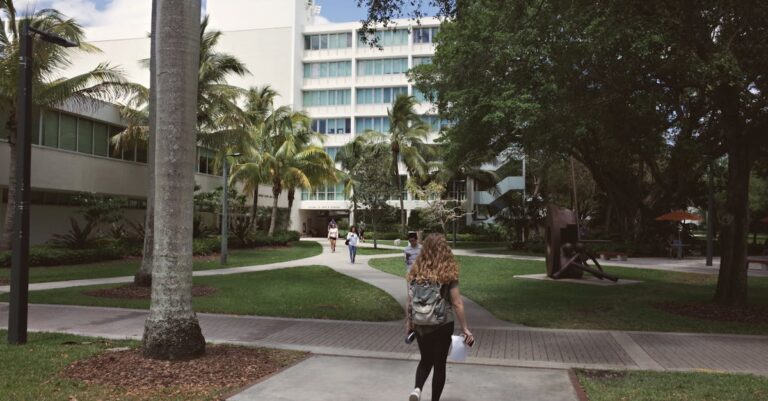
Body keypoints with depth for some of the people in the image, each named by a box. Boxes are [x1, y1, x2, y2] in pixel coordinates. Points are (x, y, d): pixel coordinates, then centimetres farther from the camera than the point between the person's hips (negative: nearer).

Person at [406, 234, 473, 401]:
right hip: (443, 324, -3)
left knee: (425, 360, 21)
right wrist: (465, 328, -2)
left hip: (420, 324, 3)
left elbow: (410, 301, 1)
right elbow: (457, 303, -10)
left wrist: (409, 322, 14)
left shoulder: (416, 270, -4)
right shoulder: (448, 272, -11)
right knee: (439, 364, 13)